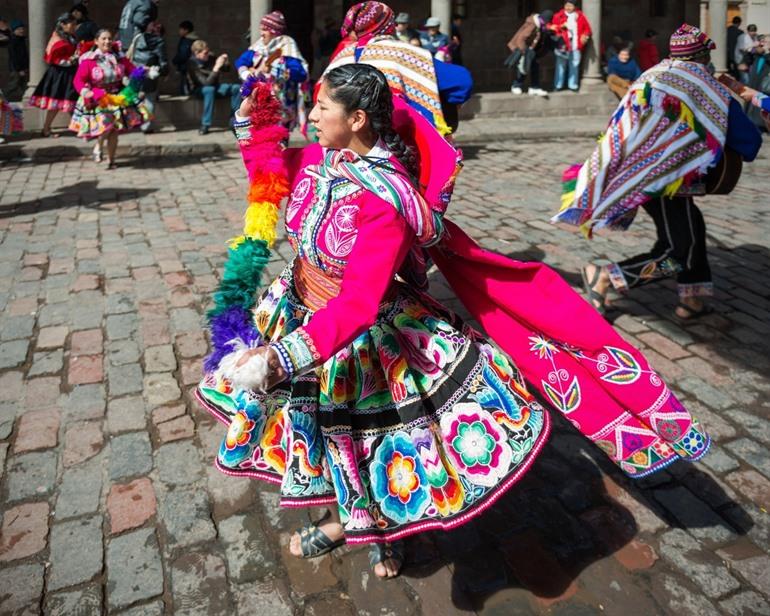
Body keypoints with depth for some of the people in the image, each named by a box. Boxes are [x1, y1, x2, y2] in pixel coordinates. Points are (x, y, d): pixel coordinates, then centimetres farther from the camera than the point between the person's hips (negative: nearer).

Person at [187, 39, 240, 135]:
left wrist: (226, 62, -13)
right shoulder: (192, 64, -20)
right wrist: (217, 67, -32)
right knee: (210, 89, -39)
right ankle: (205, 125, -36)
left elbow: (226, 70, 9)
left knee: (236, 88, -17)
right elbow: (206, 82, -29)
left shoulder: (210, 58, -6)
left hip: (215, 87, 5)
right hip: (200, 90, -5)